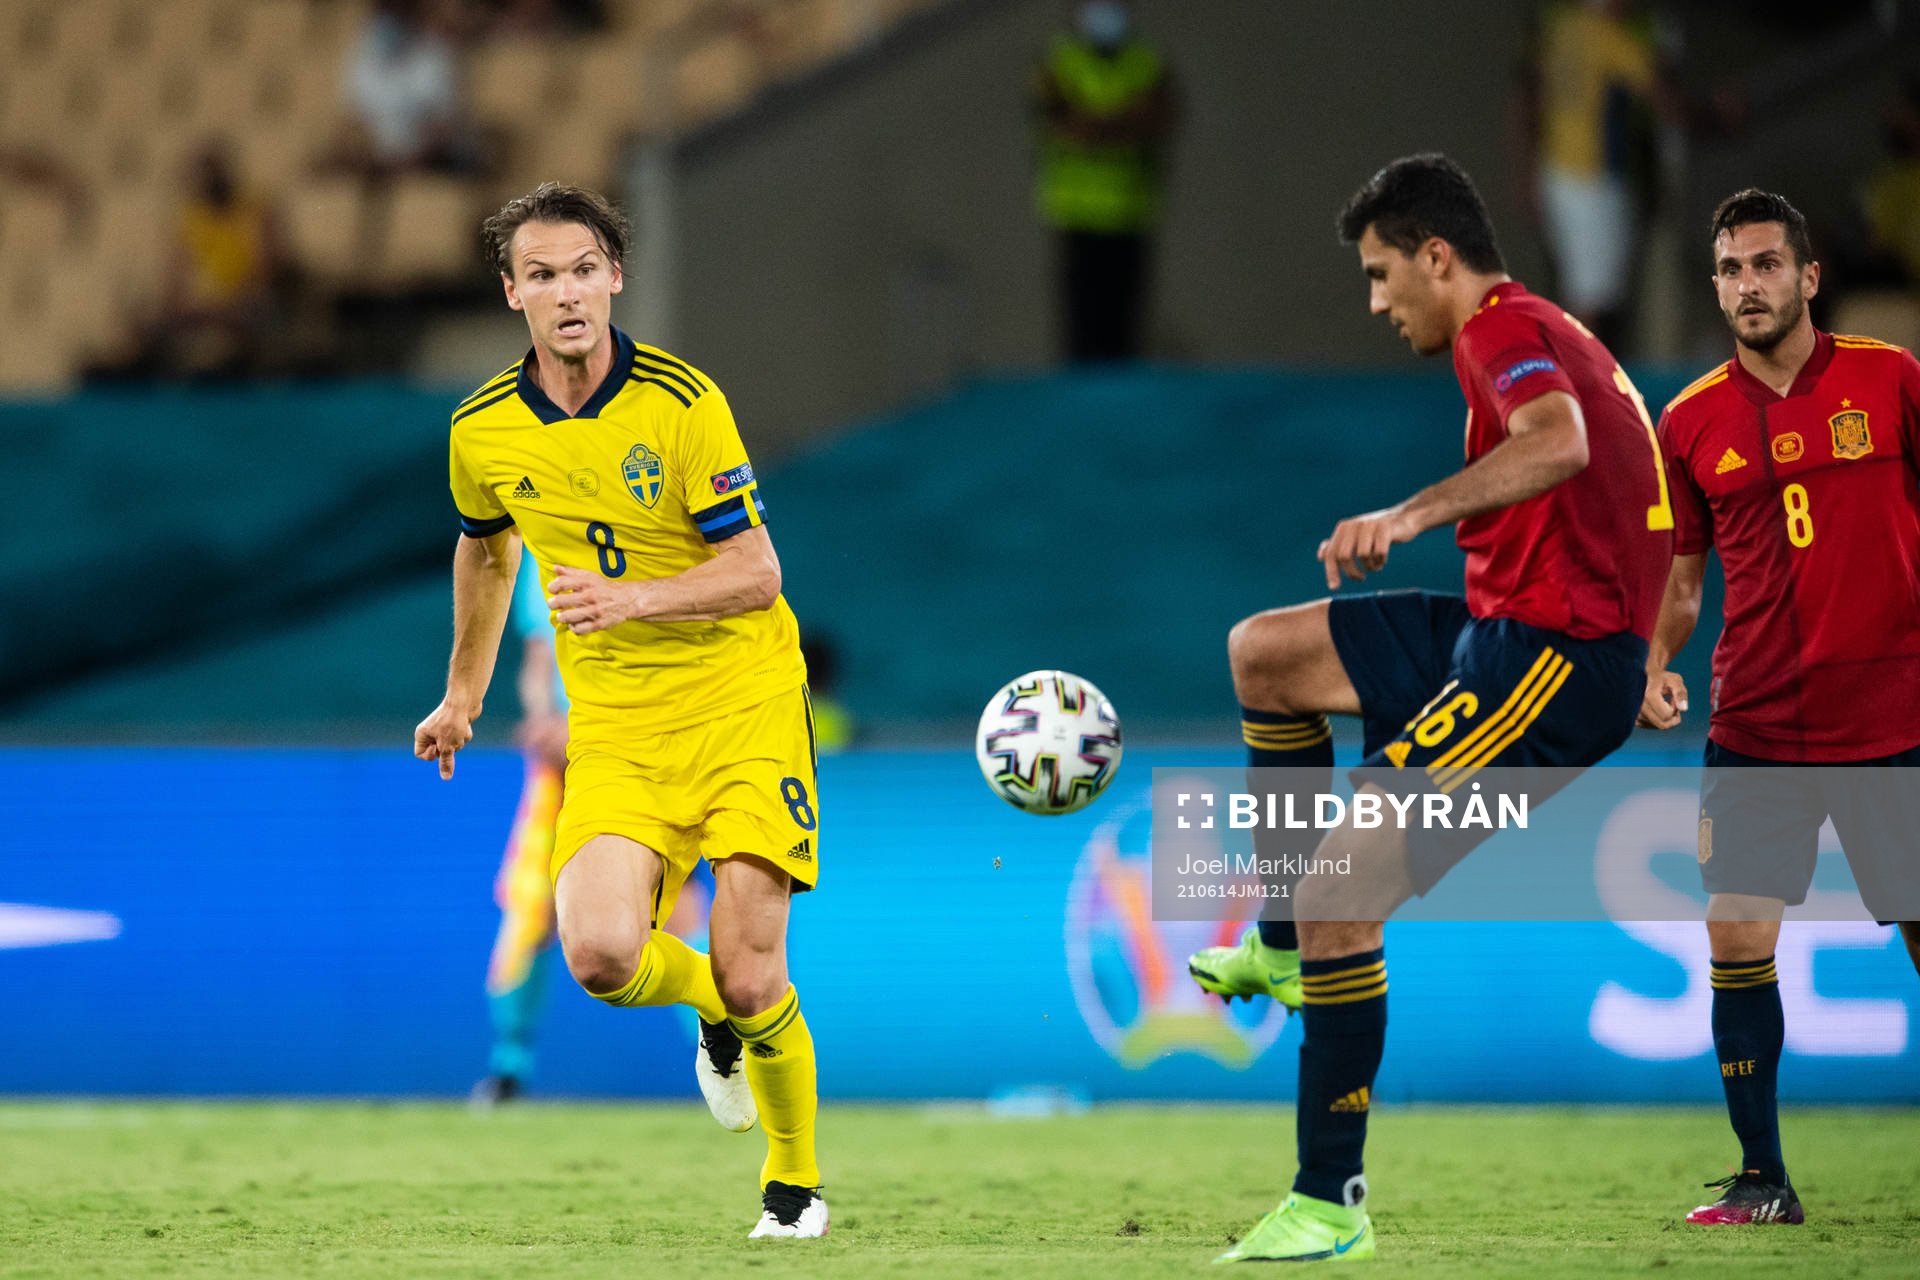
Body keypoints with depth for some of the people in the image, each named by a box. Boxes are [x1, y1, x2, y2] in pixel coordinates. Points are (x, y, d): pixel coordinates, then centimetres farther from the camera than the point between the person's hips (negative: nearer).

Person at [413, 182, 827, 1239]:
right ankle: (710, 1007, 16)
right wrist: (464, 692, 31)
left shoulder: (682, 401, -11)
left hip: (740, 699, -3)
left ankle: (794, 1183, 18)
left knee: (752, 981, -10)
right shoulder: (483, 429, 1)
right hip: (614, 727, 3)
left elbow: (757, 572, -12)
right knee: (601, 954, -21)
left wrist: (632, 599, -27)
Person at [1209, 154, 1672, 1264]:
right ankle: (1291, 944, 17)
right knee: (1264, 652, 15)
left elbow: (1560, 442, -33)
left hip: (1554, 662, -10)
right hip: (1502, 633, 10)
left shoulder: (1504, 329, -11)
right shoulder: (1548, 334, 20)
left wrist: (1413, 513, -40)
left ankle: (1331, 1202, -9)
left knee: (1342, 896, -13)